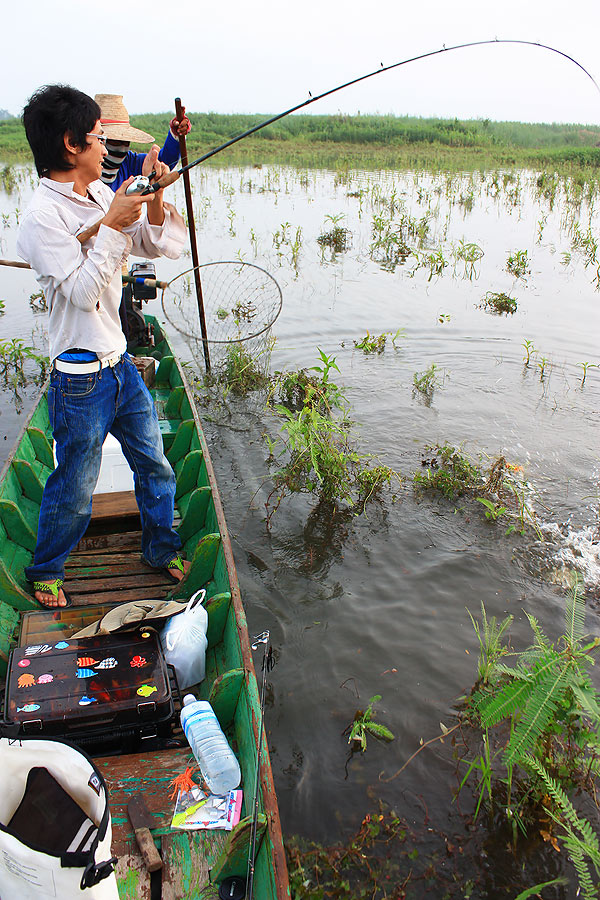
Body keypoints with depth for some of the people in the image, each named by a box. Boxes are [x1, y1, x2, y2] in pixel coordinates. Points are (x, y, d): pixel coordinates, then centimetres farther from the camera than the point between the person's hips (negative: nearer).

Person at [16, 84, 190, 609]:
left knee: (155, 467, 17)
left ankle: (162, 548, 38)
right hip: (81, 379, -7)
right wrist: (112, 226, -22)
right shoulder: (42, 217, -15)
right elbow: (82, 292, -22)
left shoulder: (102, 195, 8)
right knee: (74, 491, 7)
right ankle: (45, 570, 33)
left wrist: (153, 202, -9)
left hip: (120, 364, 7)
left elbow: (163, 247, 8)